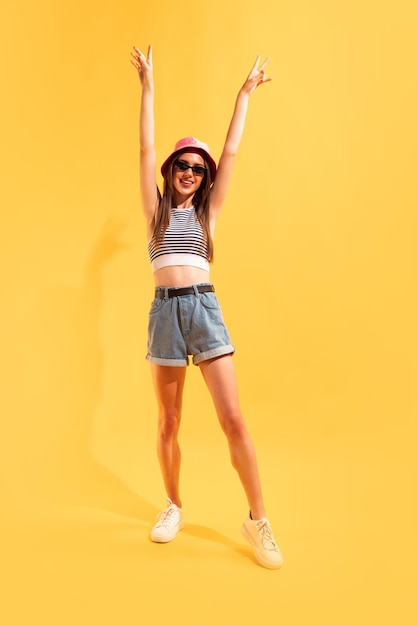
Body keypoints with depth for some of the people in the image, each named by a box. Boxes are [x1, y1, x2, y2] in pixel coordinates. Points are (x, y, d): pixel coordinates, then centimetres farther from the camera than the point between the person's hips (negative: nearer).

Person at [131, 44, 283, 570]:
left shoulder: (207, 209, 14)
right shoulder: (156, 208, 13)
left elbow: (231, 151, 15)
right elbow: (146, 147, 10)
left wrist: (245, 93, 21)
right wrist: (147, 86, 12)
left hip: (205, 308, 0)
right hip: (165, 310, 1)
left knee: (233, 419, -6)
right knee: (168, 421, 7)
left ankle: (257, 519, 8)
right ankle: (173, 505, 28)